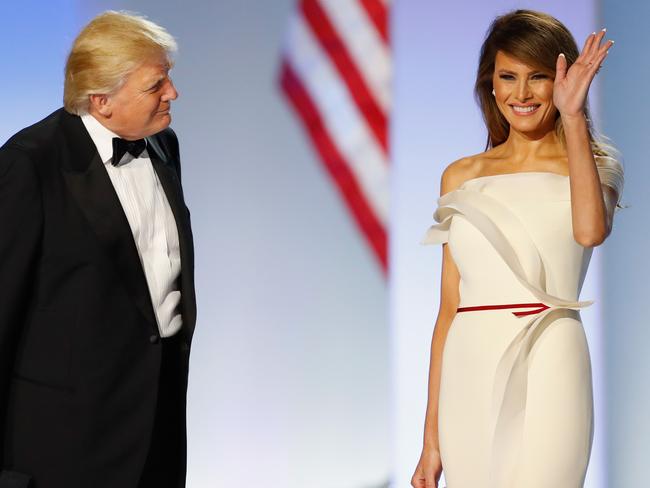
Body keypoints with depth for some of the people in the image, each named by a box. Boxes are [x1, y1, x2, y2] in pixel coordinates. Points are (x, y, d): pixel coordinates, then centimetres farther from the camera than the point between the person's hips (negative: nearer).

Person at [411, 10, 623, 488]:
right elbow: (450, 306, 12)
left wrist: (573, 119, -16)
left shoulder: (593, 166, 6)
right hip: (470, 375, 3)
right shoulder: (462, 177, 14)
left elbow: (591, 230, -18)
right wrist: (431, 435, 8)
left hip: (546, 374, -3)